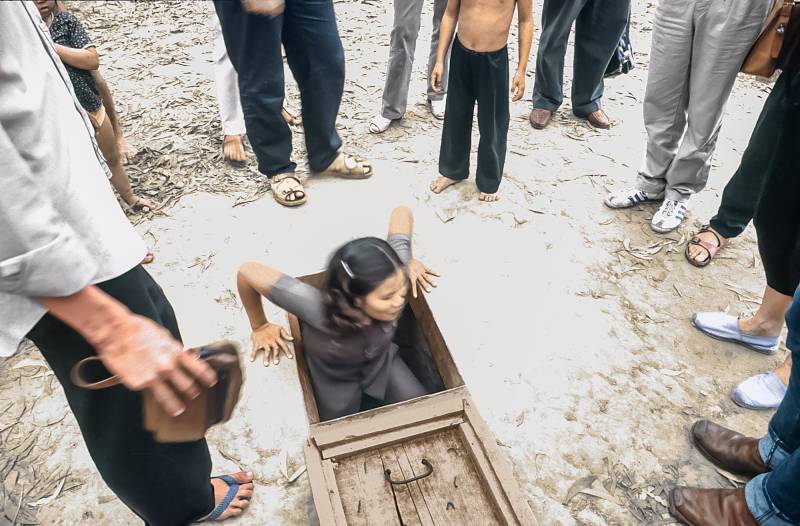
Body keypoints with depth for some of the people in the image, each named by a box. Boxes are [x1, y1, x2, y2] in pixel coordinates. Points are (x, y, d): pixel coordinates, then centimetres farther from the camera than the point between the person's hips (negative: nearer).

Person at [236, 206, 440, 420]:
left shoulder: (394, 274, -38)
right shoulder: (321, 311, -48)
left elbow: (401, 211, -23)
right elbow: (247, 272, -38)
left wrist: (408, 260, -14)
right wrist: (260, 326, -22)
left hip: (382, 361, 3)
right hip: (336, 379, -2)